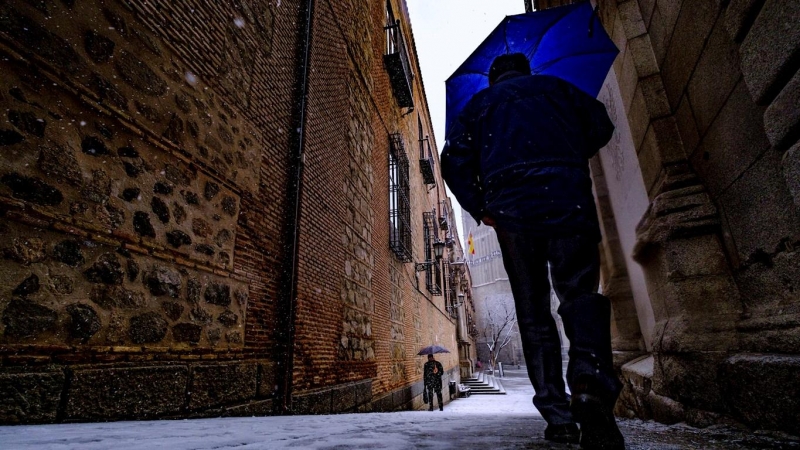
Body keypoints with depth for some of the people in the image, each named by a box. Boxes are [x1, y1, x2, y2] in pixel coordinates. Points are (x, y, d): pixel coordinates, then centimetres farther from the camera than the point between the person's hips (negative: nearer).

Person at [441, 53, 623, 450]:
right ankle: (590, 379, -29)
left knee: (532, 309, 4)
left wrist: (480, 208, 12)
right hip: (568, 201, 0)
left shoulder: (478, 104, 23)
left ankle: (557, 415, 2)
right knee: (580, 292, -2)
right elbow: (601, 127, 20)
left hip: (512, 209, 0)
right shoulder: (555, 87, 24)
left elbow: (454, 161, 10)